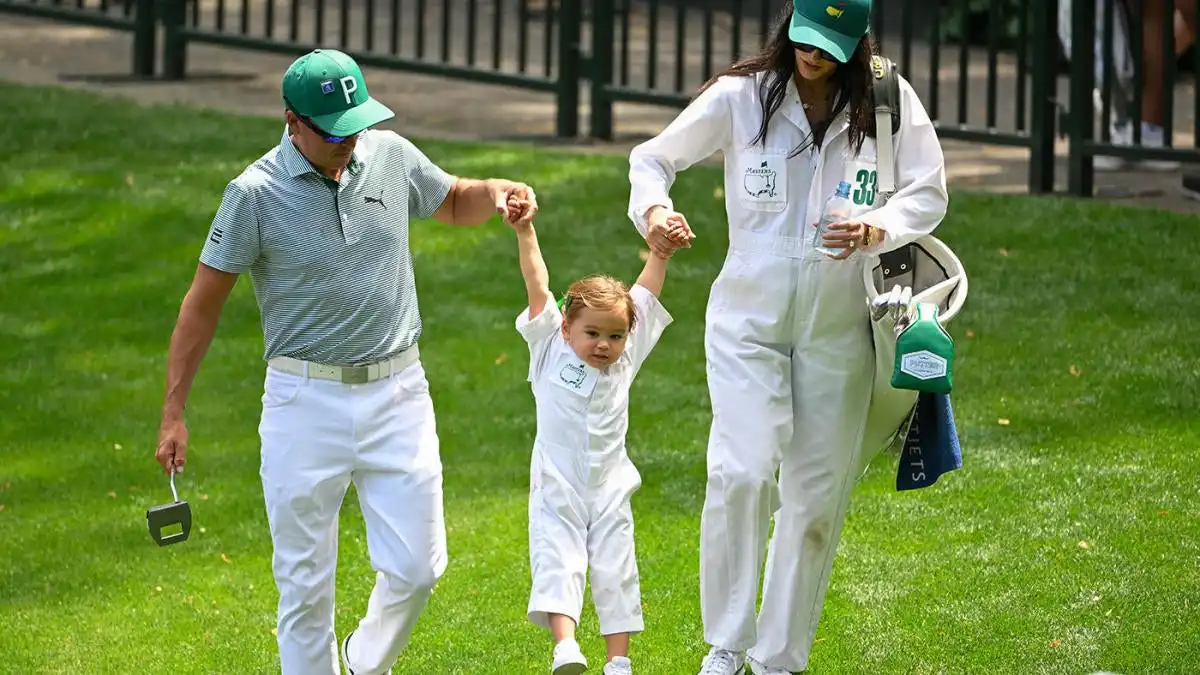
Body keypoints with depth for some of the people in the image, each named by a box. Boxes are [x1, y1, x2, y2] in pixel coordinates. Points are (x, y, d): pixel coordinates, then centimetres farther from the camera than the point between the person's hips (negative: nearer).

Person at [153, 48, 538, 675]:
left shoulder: (391, 155, 1)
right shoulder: (256, 194, -11)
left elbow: (453, 203, 22)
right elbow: (204, 300, -5)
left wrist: (493, 194, -3)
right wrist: (173, 413, -5)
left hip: (398, 393, 3)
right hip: (306, 403, -3)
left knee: (415, 568, 2)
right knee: (305, 582, 1)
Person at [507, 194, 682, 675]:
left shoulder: (625, 359, 6)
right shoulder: (551, 351, 0)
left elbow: (646, 293, 9)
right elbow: (538, 287, -7)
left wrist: (661, 252, 2)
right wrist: (525, 233, -13)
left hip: (609, 491, 3)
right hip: (557, 490, -3)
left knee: (615, 571, 2)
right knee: (558, 563, -14)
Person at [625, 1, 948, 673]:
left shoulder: (890, 104, -4)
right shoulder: (741, 96, -5)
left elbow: (929, 194, 2)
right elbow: (653, 157, 4)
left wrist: (877, 228, -20)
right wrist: (654, 208, -19)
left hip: (839, 331, 2)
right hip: (748, 320, -2)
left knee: (817, 497, 6)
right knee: (741, 473, -19)